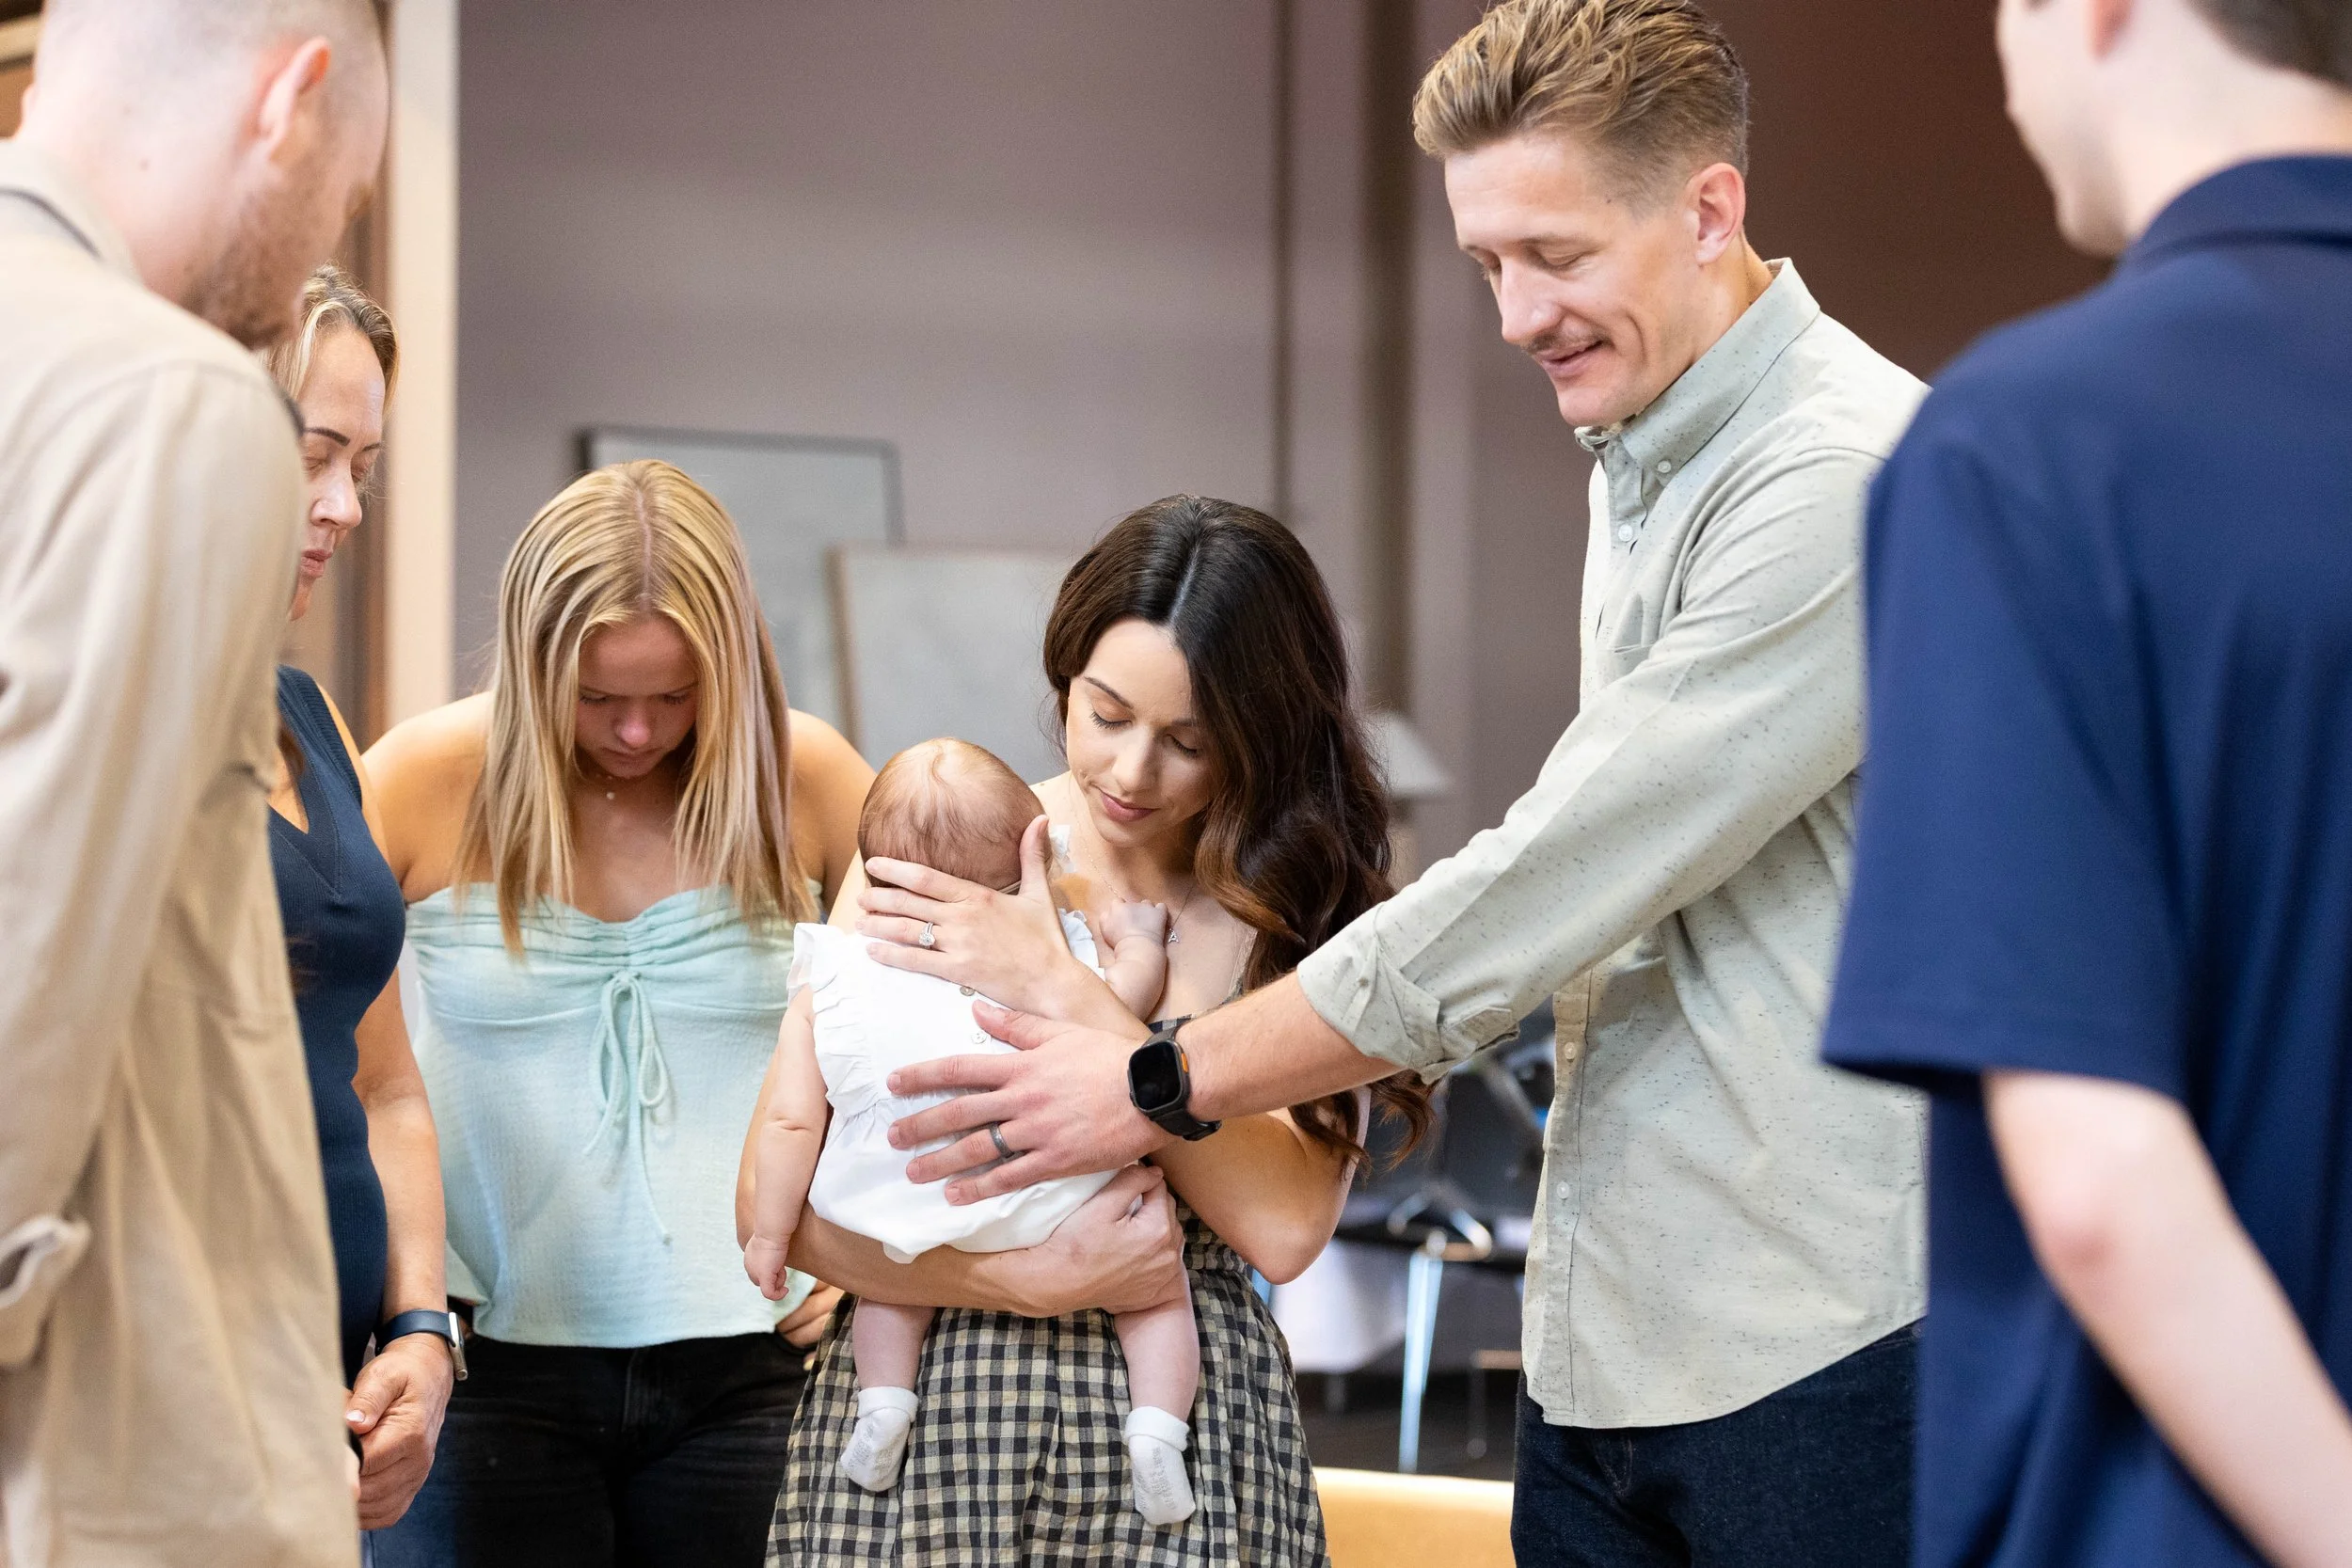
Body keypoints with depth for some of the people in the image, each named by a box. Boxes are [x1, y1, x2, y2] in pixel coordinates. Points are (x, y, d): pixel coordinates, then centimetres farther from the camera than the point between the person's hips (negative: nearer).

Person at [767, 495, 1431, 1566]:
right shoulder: (926, 852, 0)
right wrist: (1026, 1283, -18)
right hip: (923, 1421, 0)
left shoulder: (1299, 915, 1)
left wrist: (1063, 989, -16)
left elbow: (1284, 1230, -14)